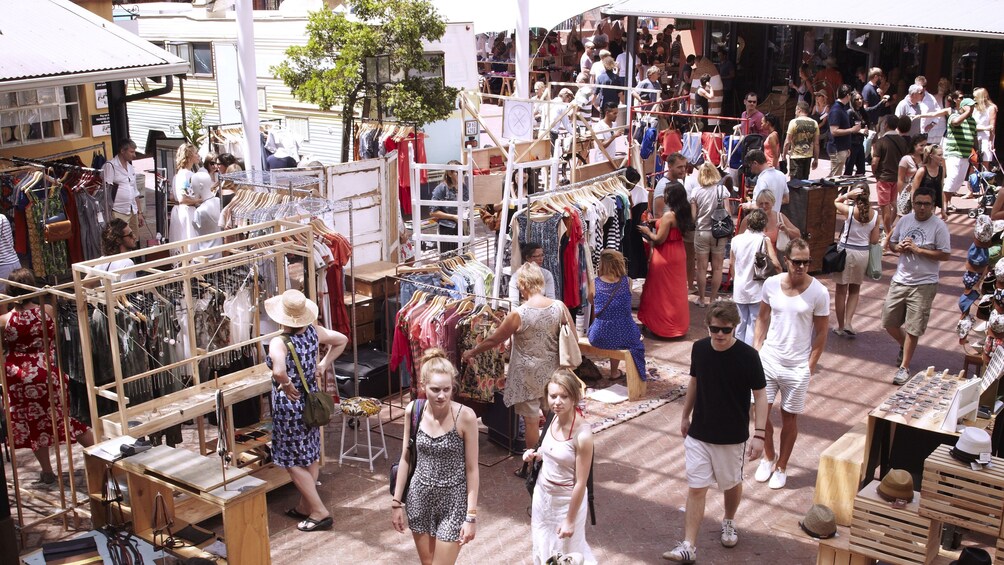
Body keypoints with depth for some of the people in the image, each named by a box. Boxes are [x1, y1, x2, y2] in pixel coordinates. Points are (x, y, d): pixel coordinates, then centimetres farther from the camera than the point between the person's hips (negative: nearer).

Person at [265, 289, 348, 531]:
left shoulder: (279, 343, -27)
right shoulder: (313, 332, -7)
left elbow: (279, 371, -46)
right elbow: (342, 340, 9)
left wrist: (287, 386, -26)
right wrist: (324, 364, 8)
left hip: (290, 405, -7)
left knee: (293, 461, 7)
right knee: (311, 456, 18)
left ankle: (319, 512, 9)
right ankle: (305, 506, 34)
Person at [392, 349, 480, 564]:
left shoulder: (465, 416, -19)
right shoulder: (413, 411, -9)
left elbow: (472, 469, -12)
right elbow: (405, 458, 3)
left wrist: (471, 516, -11)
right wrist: (397, 501, 6)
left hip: (453, 500, -4)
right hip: (420, 496, 4)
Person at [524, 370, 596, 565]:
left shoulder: (582, 434, -29)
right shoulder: (555, 417, -9)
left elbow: (580, 482, -21)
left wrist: (570, 520, -15)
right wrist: (535, 455, -8)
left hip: (567, 501, -7)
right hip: (542, 493, 7)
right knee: (542, 547, 23)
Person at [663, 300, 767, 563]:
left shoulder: (747, 356, -18)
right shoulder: (699, 349, -6)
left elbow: (760, 394, -12)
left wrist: (759, 434, -17)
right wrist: (685, 416, 17)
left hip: (733, 436, -2)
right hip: (698, 433, 2)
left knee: (731, 483, 18)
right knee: (696, 488, 0)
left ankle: (729, 522, 46)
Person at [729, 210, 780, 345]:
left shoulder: (736, 239, -1)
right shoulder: (764, 240, -12)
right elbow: (775, 264, -20)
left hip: (739, 289, 4)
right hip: (757, 290, -4)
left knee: (741, 321, 17)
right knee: (754, 323, 4)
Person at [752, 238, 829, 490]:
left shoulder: (819, 293, -13)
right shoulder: (771, 284, -5)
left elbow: (821, 332, -5)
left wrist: (810, 365, -8)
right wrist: (756, 349, 2)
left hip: (797, 366, -2)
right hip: (768, 359, 2)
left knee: (789, 418, 9)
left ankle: (781, 467, 28)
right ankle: (768, 455, 33)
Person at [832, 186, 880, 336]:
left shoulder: (849, 210, -14)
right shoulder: (875, 215, -6)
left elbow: (836, 201, 9)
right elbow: (874, 240, -1)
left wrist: (848, 194, -7)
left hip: (845, 250, -2)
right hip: (862, 253, 2)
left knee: (841, 290, 10)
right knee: (855, 290, 19)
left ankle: (841, 326, 18)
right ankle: (848, 322, 6)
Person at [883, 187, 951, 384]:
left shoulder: (939, 226, -11)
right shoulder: (905, 220, 4)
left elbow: (946, 255, -14)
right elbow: (892, 241, 16)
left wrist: (918, 250, -21)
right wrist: (899, 247, -8)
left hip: (923, 285, -5)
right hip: (900, 280, 5)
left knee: (912, 329, -1)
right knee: (888, 321, 10)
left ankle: (904, 367, 10)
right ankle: (904, 346, 39)